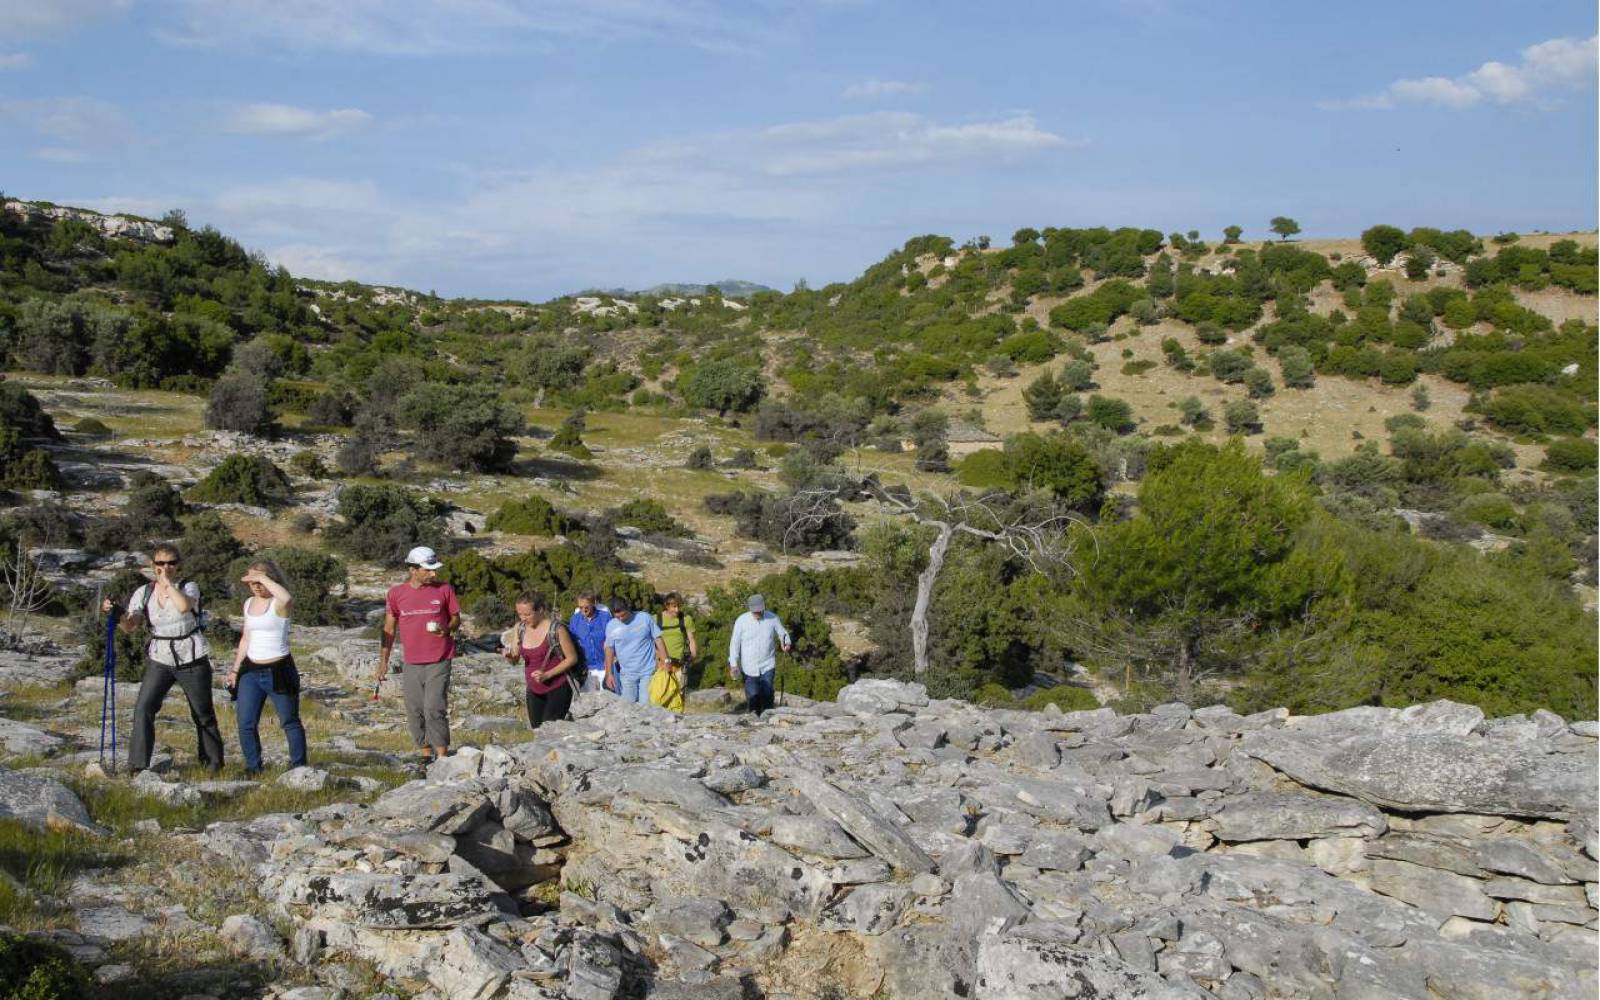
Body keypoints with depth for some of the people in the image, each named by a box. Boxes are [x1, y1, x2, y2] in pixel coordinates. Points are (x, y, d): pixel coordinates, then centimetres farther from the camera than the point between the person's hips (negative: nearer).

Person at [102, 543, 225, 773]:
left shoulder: (189, 587, -8)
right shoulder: (143, 593, 1)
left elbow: (184, 606, -31)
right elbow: (130, 626, -8)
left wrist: (167, 582, -20)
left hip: (192, 659, -2)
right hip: (159, 660, 2)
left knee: (203, 714, 9)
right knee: (143, 708, -14)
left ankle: (214, 764, 24)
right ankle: (137, 765, -8)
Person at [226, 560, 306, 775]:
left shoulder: (278, 604, -12)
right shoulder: (249, 603, 10)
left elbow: (287, 598, -39)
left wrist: (263, 577, -31)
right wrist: (235, 669, 18)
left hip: (279, 670, -6)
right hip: (251, 671, 6)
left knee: (290, 722, 4)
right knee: (246, 724, 2)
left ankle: (298, 765, 15)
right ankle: (253, 765, 14)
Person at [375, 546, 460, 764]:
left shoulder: (445, 590, -1)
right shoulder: (396, 593, 3)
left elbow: (456, 618, 9)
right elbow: (389, 628, 10)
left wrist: (447, 629, -14)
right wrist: (383, 661, 8)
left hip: (439, 662, -3)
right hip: (411, 664, 3)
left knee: (435, 710, -11)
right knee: (415, 713, 6)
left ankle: (442, 758, -5)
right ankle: (425, 756, 17)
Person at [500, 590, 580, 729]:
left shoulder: (556, 629, -16)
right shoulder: (519, 628, 1)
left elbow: (572, 658, -10)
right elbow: (515, 659, 8)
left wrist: (547, 674, -18)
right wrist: (509, 655, -16)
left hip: (558, 688, -6)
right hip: (534, 691, 6)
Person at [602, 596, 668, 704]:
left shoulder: (645, 618, -5)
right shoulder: (611, 626, -2)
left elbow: (658, 639, 0)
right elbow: (609, 650, 3)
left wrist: (665, 661, -7)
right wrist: (609, 674, 1)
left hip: (648, 671, -1)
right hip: (627, 674, 2)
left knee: (646, 705, -2)